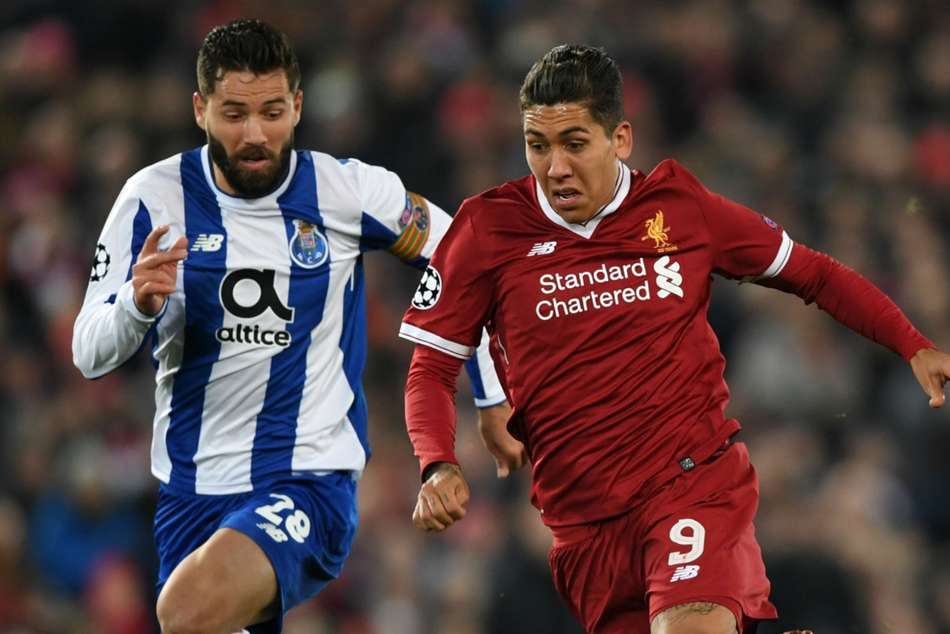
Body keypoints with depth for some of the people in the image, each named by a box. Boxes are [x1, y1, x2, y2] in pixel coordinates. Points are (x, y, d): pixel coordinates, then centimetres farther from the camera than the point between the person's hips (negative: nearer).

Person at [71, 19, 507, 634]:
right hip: (191, 489, 4)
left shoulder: (348, 191, -5)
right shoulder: (156, 196, -3)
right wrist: (137, 305, -26)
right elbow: (89, 353, -5)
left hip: (310, 479, -4)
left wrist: (495, 399, 11)